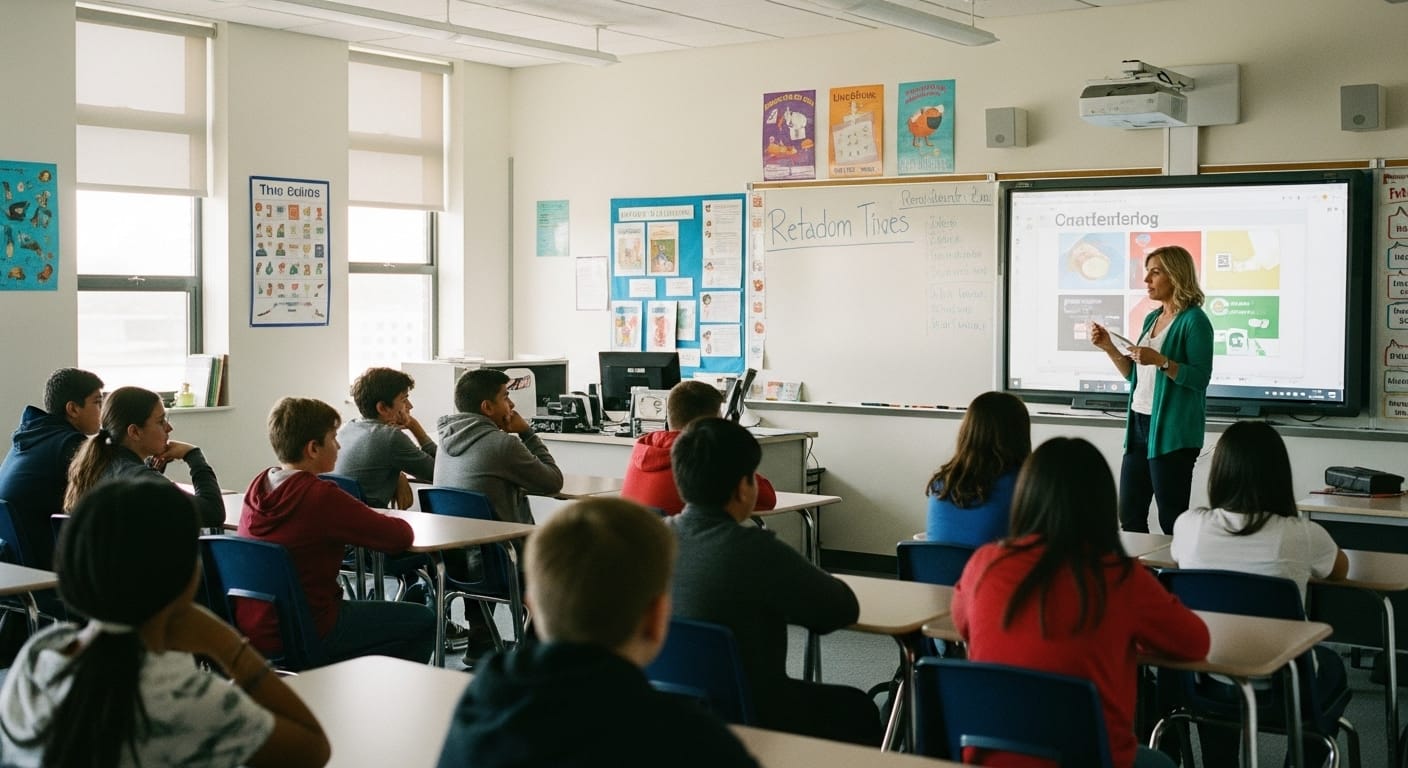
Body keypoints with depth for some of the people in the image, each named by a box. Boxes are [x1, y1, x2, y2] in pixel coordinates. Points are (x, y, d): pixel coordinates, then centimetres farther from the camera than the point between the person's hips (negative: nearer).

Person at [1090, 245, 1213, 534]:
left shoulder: (1194, 320, -9)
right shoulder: (1152, 318, 15)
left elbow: (1200, 377, -17)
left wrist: (1160, 361, -27)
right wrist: (1109, 348, 8)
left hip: (1172, 431, -8)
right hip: (1140, 423, 8)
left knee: (1172, 520, -1)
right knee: (1129, 516, 10)